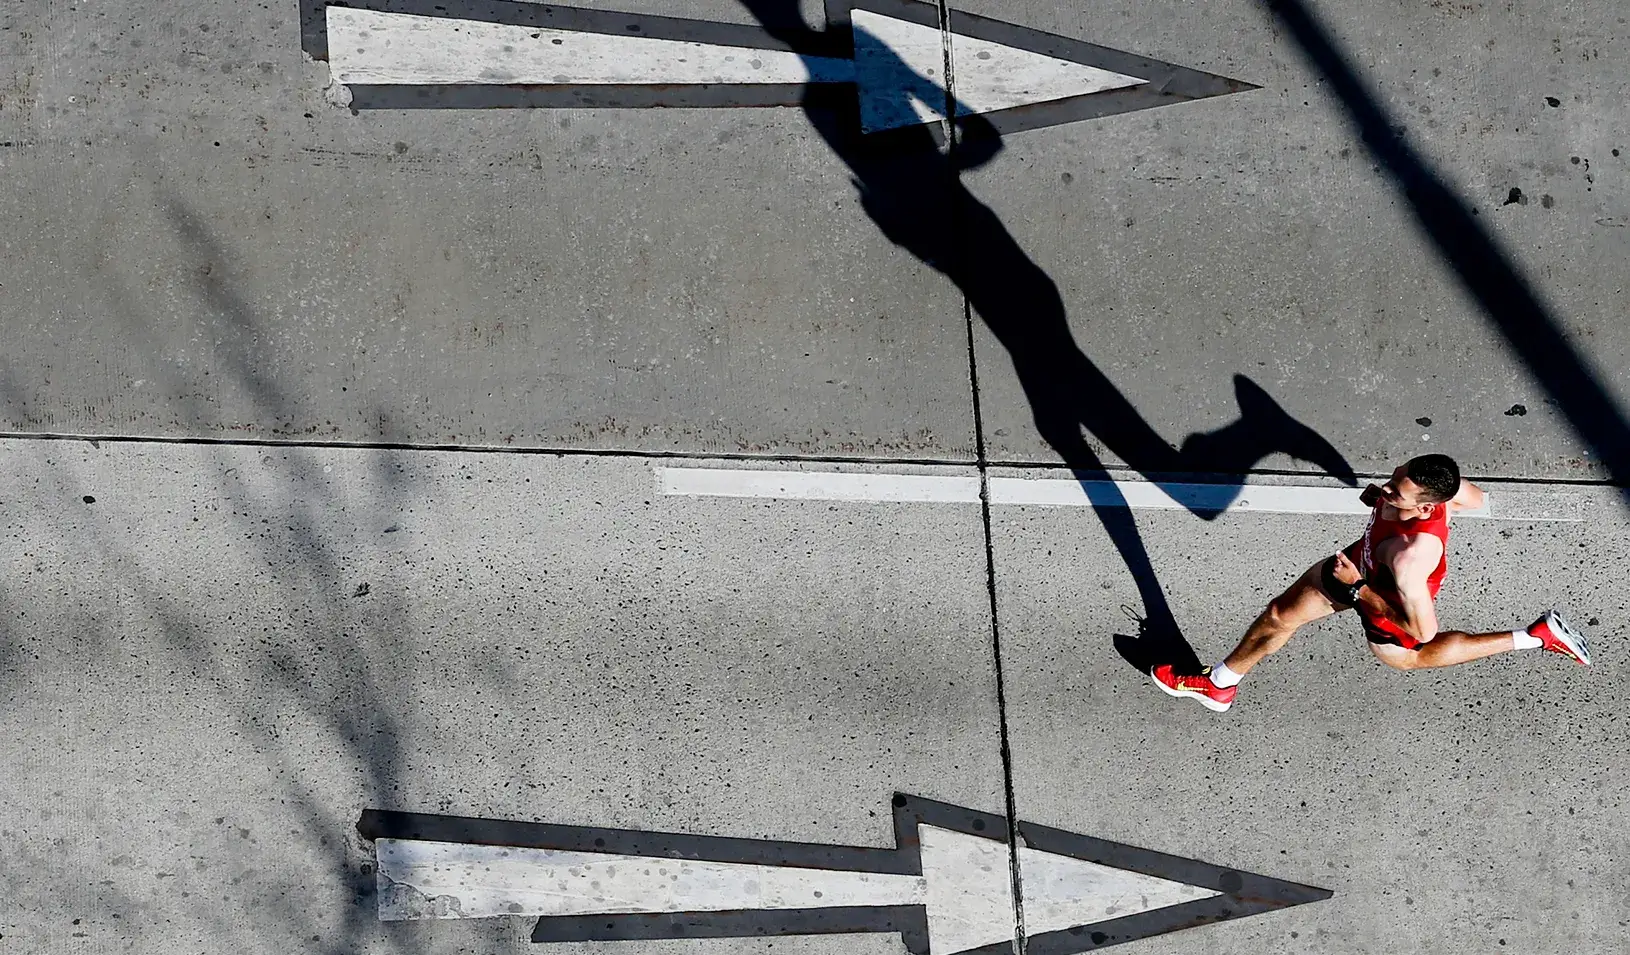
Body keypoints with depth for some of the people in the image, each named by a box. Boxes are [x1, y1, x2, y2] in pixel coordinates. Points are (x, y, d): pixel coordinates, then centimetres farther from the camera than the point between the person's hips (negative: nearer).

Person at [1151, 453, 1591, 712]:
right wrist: (1383, 495, -7)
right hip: (1364, 560, 6)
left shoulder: (1411, 556, -47)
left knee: (1407, 656, 29)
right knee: (1279, 616, 13)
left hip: (1388, 601, -6)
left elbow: (1423, 630, -32)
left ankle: (1534, 636, 34)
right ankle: (1218, 684, 36)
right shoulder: (1425, 482, -29)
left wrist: (1357, 587, -30)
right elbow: (1475, 498, -3)